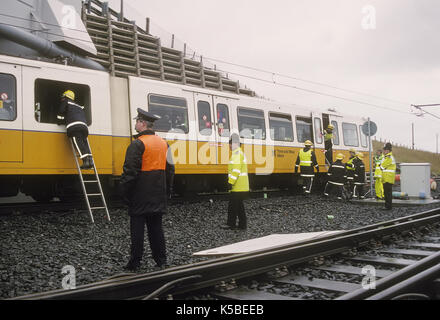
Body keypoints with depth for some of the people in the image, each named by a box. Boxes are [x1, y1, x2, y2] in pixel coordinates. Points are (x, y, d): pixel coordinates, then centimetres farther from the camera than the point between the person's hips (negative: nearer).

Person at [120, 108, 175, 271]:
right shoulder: (163, 143, 9)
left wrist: (124, 191, -7)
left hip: (140, 197, -6)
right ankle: (161, 261, 16)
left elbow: (130, 171, -16)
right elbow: (170, 169, 14)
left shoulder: (137, 144, -13)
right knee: (156, 228, 12)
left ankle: (135, 263, 6)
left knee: (137, 229, 1)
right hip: (158, 197, 6)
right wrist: (167, 190, 21)